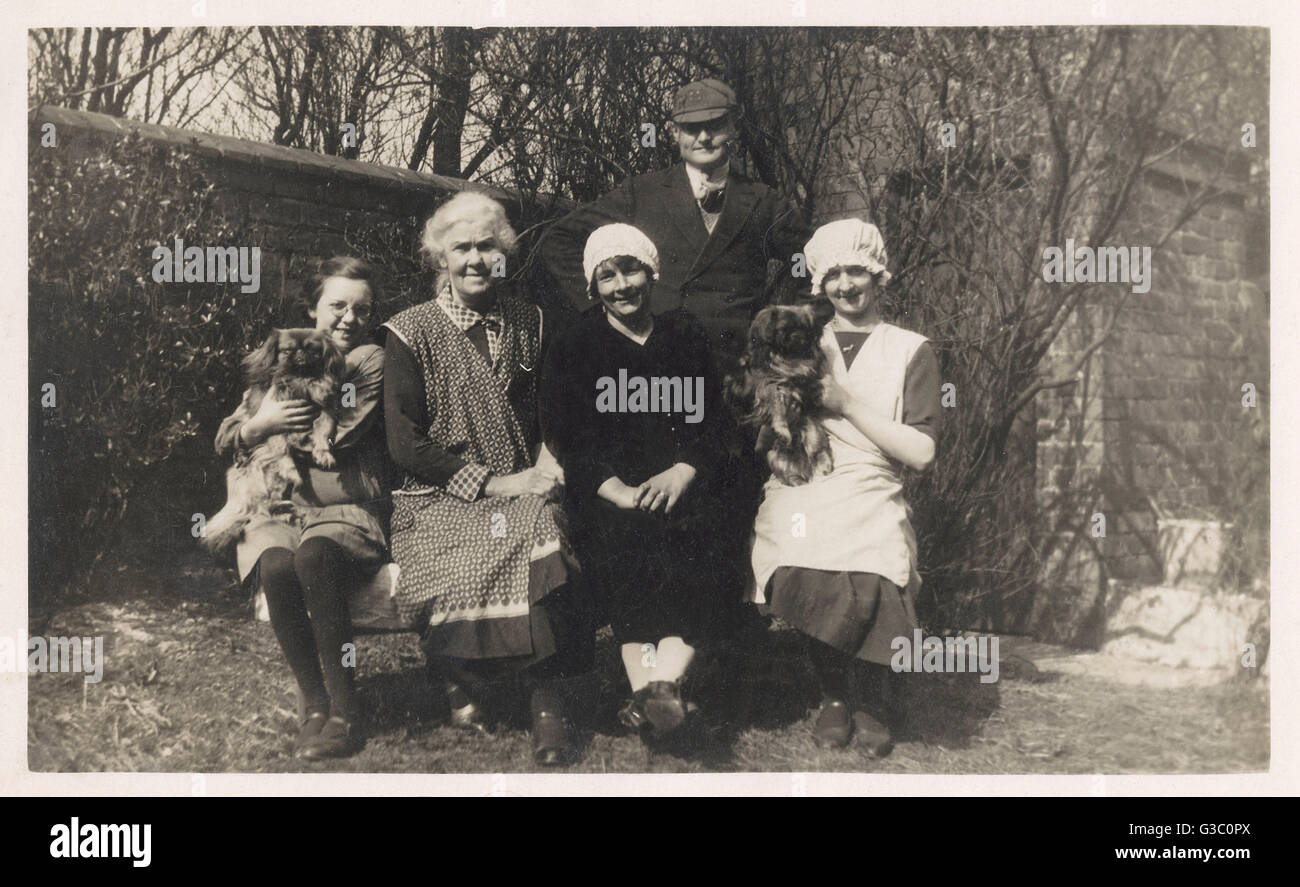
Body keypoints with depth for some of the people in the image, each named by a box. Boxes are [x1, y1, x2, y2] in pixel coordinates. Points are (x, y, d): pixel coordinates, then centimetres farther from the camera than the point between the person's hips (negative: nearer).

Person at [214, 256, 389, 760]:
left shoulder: (370, 362, 7)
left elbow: (336, 443, -5)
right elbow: (224, 443, 15)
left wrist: (271, 427, 5)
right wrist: (262, 423, -7)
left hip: (346, 512, -3)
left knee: (314, 556, -36)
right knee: (277, 566, -32)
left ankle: (344, 712, -29)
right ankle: (315, 706, -21)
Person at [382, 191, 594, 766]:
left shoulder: (529, 323, 13)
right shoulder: (411, 333, 1)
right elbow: (405, 445, -5)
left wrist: (547, 462, -2)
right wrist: (494, 483, -12)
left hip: (521, 489, 2)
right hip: (440, 499, -2)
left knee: (550, 547, -31)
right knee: (463, 571, -32)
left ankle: (547, 708, -17)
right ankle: (462, 681, 1)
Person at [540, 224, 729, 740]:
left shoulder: (686, 338, 18)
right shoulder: (573, 348, 13)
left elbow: (712, 423, 10)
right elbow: (565, 437, 3)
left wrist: (680, 475, -10)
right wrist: (618, 492, -13)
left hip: (680, 485, 2)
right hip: (604, 493, -2)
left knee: (692, 530, -31)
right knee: (624, 540, -33)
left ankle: (659, 684, -38)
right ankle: (654, 695, -40)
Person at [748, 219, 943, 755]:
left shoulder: (910, 351, 11)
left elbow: (921, 454, 0)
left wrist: (847, 403, -5)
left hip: (868, 494, -1)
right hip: (797, 494, 2)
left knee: (865, 581, -32)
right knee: (801, 571, -31)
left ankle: (873, 701, 1)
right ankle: (835, 692, -2)